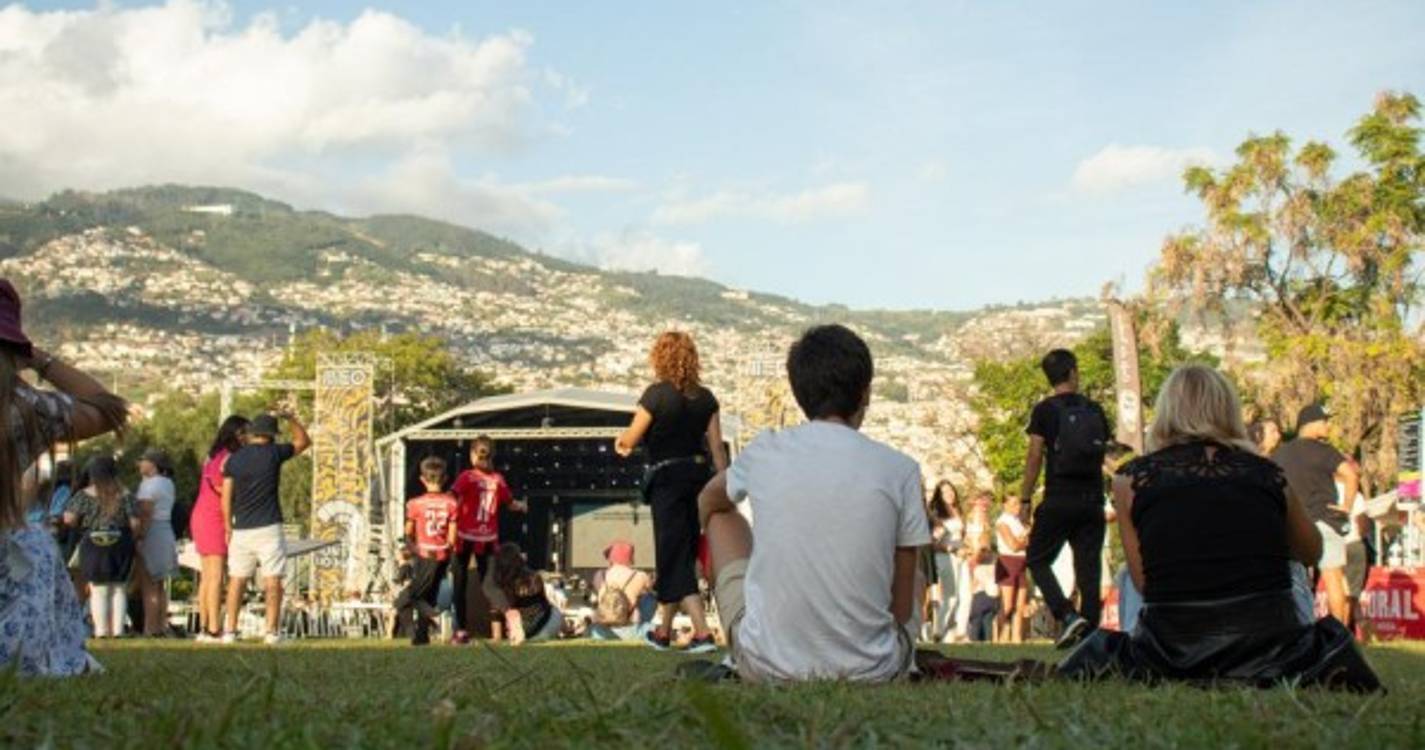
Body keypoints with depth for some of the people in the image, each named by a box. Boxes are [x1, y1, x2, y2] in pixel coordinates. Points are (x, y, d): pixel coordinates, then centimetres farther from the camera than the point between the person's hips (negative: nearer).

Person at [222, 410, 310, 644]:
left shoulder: (233, 459, 5)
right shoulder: (274, 453, -3)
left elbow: (226, 497, 6)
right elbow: (304, 441, 12)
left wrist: (228, 527, 14)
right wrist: (291, 418, 22)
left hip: (241, 528, 3)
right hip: (268, 527, -3)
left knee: (237, 580, 9)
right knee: (272, 580, -1)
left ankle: (230, 631, 6)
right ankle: (272, 631, -5)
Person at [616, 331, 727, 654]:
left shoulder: (657, 394, -13)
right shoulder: (705, 397, 3)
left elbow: (630, 439, -8)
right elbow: (717, 448, 3)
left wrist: (620, 441, 15)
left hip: (667, 477, -6)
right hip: (699, 474, 6)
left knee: (674, 557, -2)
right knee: (684, 553, 16)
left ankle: (702, 632, -14)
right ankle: (664, 630, 29)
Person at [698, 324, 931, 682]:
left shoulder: (765, 452, -1)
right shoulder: (900, 469, -5)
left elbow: (709, 501, 24)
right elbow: (902, 608, 0)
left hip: (767, 666, -1)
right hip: (869, 672, 2)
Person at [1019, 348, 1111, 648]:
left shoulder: (1045, 410, -2)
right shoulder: (1094, 410, 9)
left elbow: (1035, 458, -5)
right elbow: (1104, 453, 13)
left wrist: (1025, 499, 0)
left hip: (1058, 500, -4)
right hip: (1092, 500, 4)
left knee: (1038, 560, 6)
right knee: (1088, 566, 7)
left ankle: (1068, 616, -11)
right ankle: (1089, 629, 4)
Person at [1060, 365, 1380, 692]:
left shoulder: (1132, 478, 4)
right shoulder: (1268, 475, 9)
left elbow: (1142, 581, 3)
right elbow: (1311, 550, 27)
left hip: (1174, 649, -1)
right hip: (1267, 638, 1)